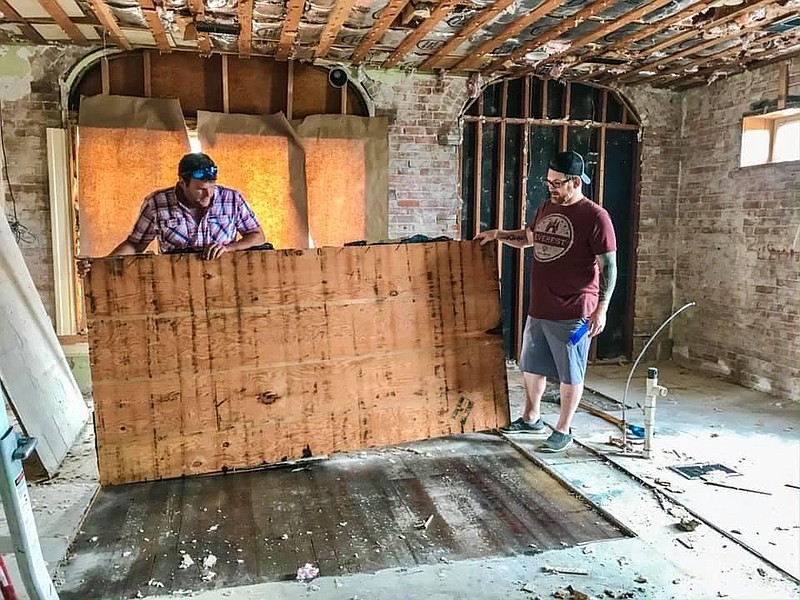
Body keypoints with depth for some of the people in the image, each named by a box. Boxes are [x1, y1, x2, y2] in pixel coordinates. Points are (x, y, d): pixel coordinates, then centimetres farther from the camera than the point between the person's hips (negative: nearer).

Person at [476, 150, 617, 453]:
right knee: (531, 366, 18)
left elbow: (608, 266, -13)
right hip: (538, 310, 8)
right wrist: (499, 234, 15)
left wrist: (601, 309, -17)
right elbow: (528, 237, 28)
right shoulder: (546, 208, 9)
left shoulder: (595, 216, -12)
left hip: (572, 314, -7)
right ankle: (531, 418, 36)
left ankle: (563, 431, 21)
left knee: (569, 374, 7)